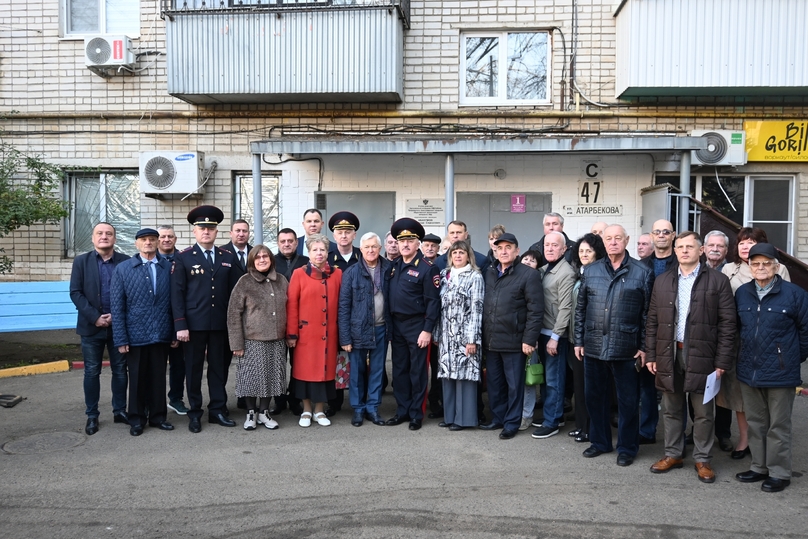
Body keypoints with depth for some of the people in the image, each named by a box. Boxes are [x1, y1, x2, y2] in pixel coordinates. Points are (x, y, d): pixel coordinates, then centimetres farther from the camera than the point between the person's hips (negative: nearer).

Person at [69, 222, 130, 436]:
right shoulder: (81, 261, 3)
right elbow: (75, 293, -4)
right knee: (92, 372, 6)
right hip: (91, 326, 0)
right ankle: (92, 416, 17)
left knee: (120, 370, 8)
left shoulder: (125, 261, 1)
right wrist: (94, 317, -13)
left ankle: (119, 411, 21)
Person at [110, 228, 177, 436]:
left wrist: (175, 333, 1)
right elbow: (117, 306, -3)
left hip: (162, 335, 1)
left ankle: (157, 416, 25)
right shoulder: (123, 269, 0)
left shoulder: (168, 267, 3)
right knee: (137, 379, 11)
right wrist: (121, 339, -7)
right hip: (136, 335, -1)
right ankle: (137, 419, 25)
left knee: (158, 378, 10)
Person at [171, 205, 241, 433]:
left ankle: (218, 409, 20)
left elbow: (234, 291, 8)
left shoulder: (228, 258, 9)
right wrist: (180, 325, -11)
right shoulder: (183, 257, 1)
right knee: (194, 369, 7)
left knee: (219, 367, 9)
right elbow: (177, 293, -4)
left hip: (221, 323, 2)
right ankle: (194, 413, 18)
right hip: (194, 323, -2)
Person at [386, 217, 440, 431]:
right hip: (396, 325, 6)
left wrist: (427, 330, -17)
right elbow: (390, 296, 12)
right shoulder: (394, 266, 9)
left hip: (417, 326, -6)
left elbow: (433, 302, -13)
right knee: (399, 370, 12)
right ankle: (402, 411, 23)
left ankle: (416, 415, 15)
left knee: (417, 371, 4)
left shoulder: (427, 268, -10)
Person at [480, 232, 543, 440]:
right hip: (491, 340, 6)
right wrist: (482, 334, 11)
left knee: (514, 385, 6)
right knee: (494, 383, 15)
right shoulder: (489, 273, 11)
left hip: (513, 341, -6)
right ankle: (497, 418, 29)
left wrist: (529, 339, -15)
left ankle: (512, 423, 18)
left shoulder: (529, 274, -8)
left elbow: (536, 310, -11)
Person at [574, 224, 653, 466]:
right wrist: (579, 341, 6)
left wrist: (644, 347, -4)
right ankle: (599, 441, 29)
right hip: (593, 346, 3)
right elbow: (581, 308, 10)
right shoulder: (590, 271, 7)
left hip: (625, 348, -3)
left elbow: (647, 313, -1)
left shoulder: (642, 273, -1)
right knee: (595, 396, 13)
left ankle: (627, 448, 21)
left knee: (627, 400, 6)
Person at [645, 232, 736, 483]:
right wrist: (651, 355, 4)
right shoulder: (662, 281, 8)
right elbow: (652, 321, 9)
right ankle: (673, 454, 27)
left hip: (701, 356, -3)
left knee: (703, 412, 7)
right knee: (670, 410, 12)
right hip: (669, 355, 3)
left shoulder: (718, 281, -2)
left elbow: (727, 324, -4)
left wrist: (722, 361, -8)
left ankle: (702, 460, 21)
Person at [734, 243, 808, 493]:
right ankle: (759, 467, 29)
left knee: (778, 426, 6)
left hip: (780, 372, -5)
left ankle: (779, 472, 19)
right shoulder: (742, 293, 4)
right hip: (749, 371, 5)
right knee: (755, 423, 15)